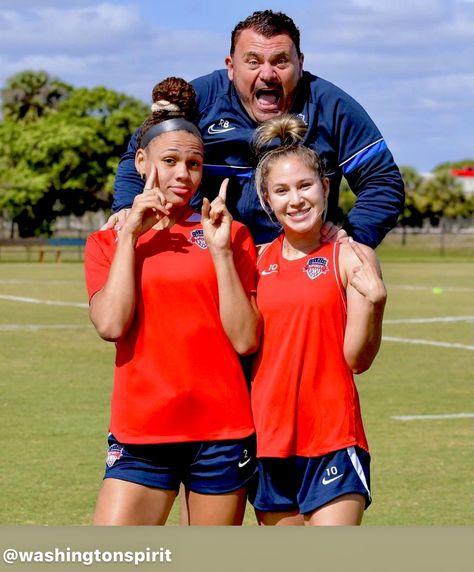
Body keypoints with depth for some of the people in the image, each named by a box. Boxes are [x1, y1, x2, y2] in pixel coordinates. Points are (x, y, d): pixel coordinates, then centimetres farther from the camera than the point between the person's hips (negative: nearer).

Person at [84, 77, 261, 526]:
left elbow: (245, 340, -2)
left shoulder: (229, 235, 9)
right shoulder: (108, 242, 11)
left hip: (223, 432, 0)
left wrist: (221, 251, -8)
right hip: (141, 433, 0)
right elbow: (110, 325, -9)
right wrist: (129, 234, -5)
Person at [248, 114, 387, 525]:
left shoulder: (351, 258, -4)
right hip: (268, 435, 5)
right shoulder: (256, 260, 8)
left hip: (333, 435, -4)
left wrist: (373, 302, -24)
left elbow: (357, 359, -6)